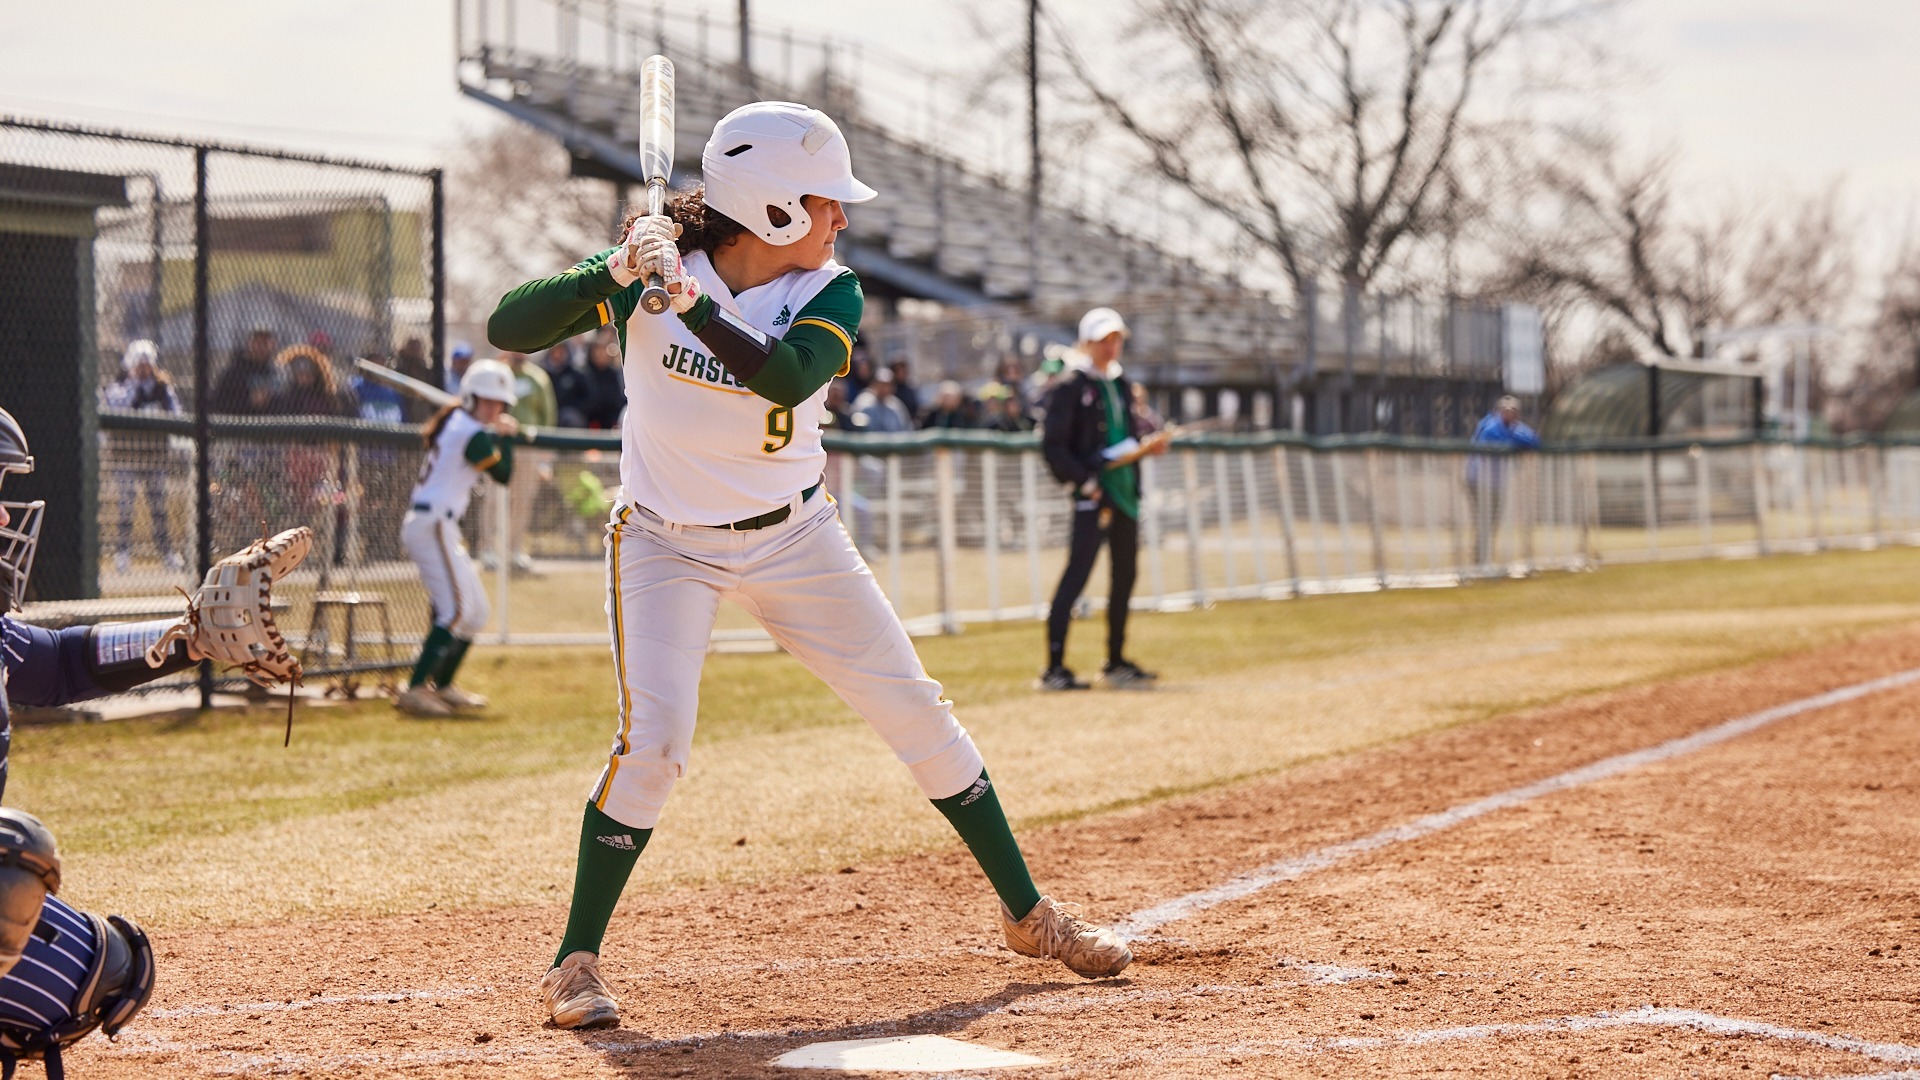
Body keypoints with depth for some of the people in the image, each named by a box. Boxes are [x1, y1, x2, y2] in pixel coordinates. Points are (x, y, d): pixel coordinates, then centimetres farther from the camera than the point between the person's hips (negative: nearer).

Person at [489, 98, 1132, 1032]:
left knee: (917, 714, 4)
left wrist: (685, 296, -44)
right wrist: (616, 273, -34)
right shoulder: (651, 270, -15)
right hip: (667, 544, -3)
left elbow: (785, 376, -33)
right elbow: (508, 328, -20)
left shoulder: (829, 296, -12)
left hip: (795, 538, 3)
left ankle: (1028, 914, 19)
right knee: (652, 738, -20)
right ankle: (574, 963, -7)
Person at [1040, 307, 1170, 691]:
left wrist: (1148, 445, 2)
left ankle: (1116, 663, 21)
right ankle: (1054, 668, -13)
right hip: (1093, 493, -8)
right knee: (1077, 573, -12)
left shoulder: (1122, 386, 17)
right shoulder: (1071, 387, -5)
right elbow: (1053, 445, -10)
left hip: (1125, 492, 8)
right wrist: (1084, 482, -17)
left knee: (1125, 574, 10)